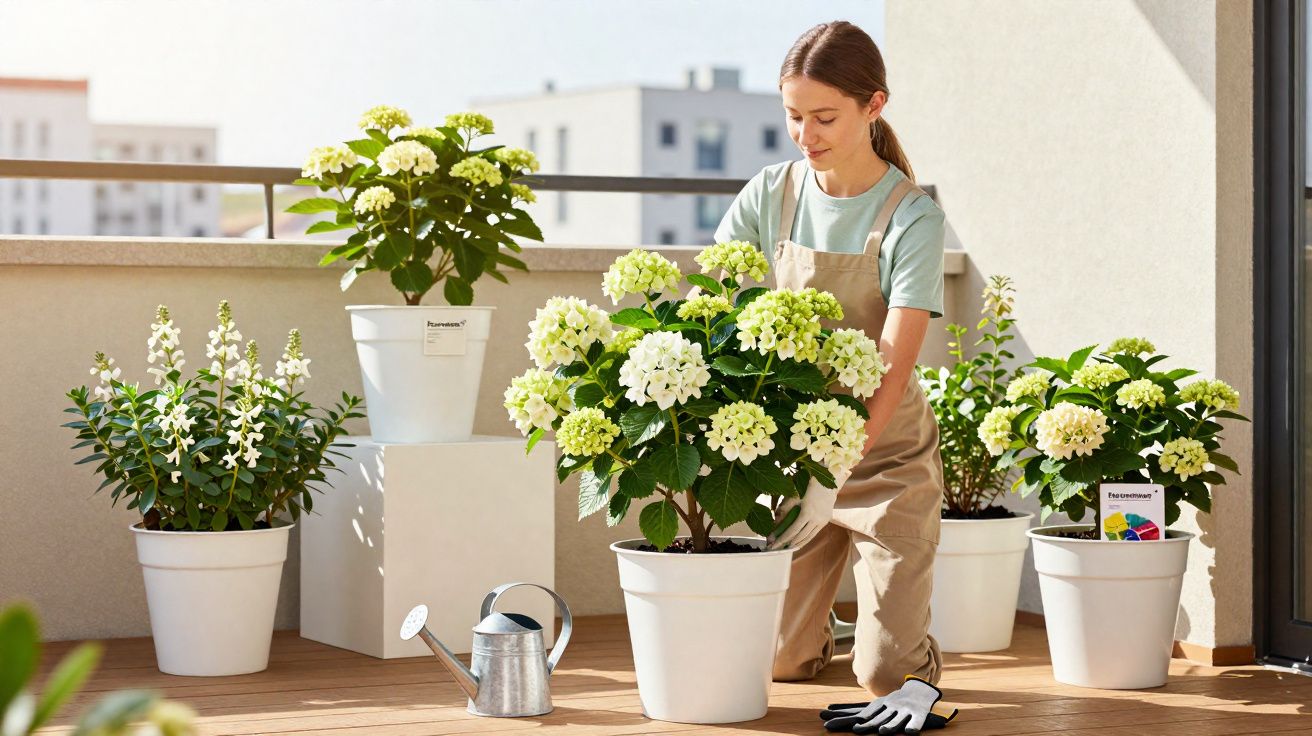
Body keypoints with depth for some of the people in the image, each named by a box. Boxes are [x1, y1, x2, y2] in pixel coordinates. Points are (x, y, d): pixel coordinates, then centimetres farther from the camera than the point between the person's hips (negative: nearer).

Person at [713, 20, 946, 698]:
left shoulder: (911, 219, -16)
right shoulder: (770, 195, -3)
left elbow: (894, 365, -25)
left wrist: (836, 470, -37)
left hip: (885, 455, -3)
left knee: (889, 675, -7)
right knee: (775, 661, 2)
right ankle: (814, 633, 37)